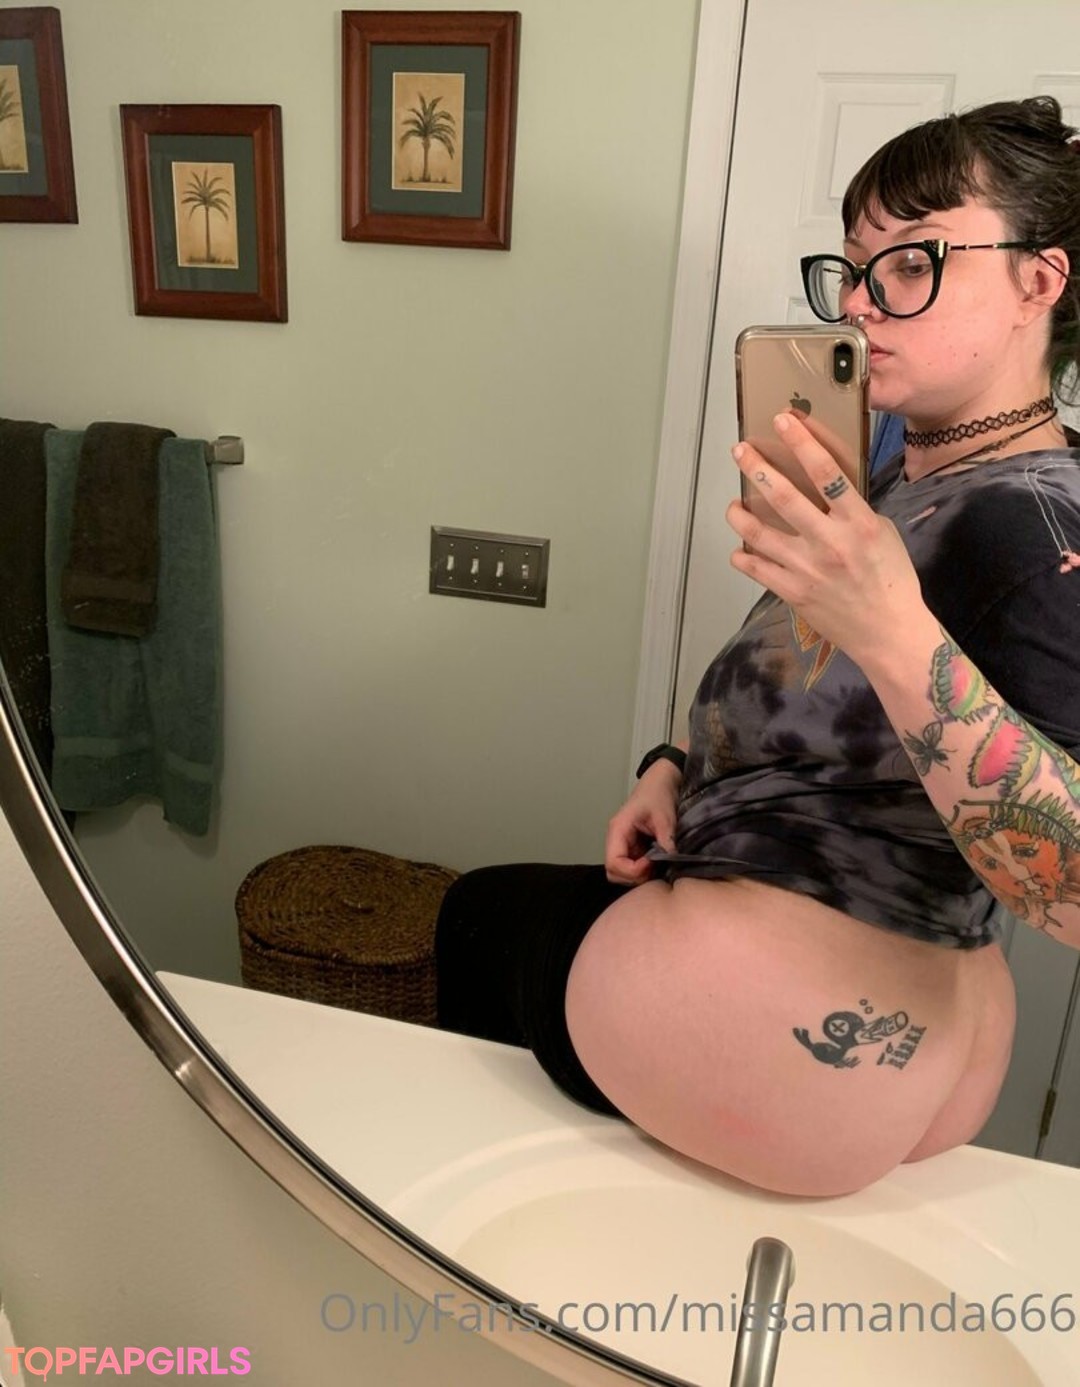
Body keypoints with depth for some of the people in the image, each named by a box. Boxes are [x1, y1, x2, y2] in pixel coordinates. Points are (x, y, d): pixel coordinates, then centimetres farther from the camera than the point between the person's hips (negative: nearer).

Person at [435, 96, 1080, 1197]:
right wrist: (679, 768, 0)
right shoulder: (917, 473, 6)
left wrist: (897, 638, -44)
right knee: (506, 909, 28)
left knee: (481, 916, 14)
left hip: (788, 1035, -9)